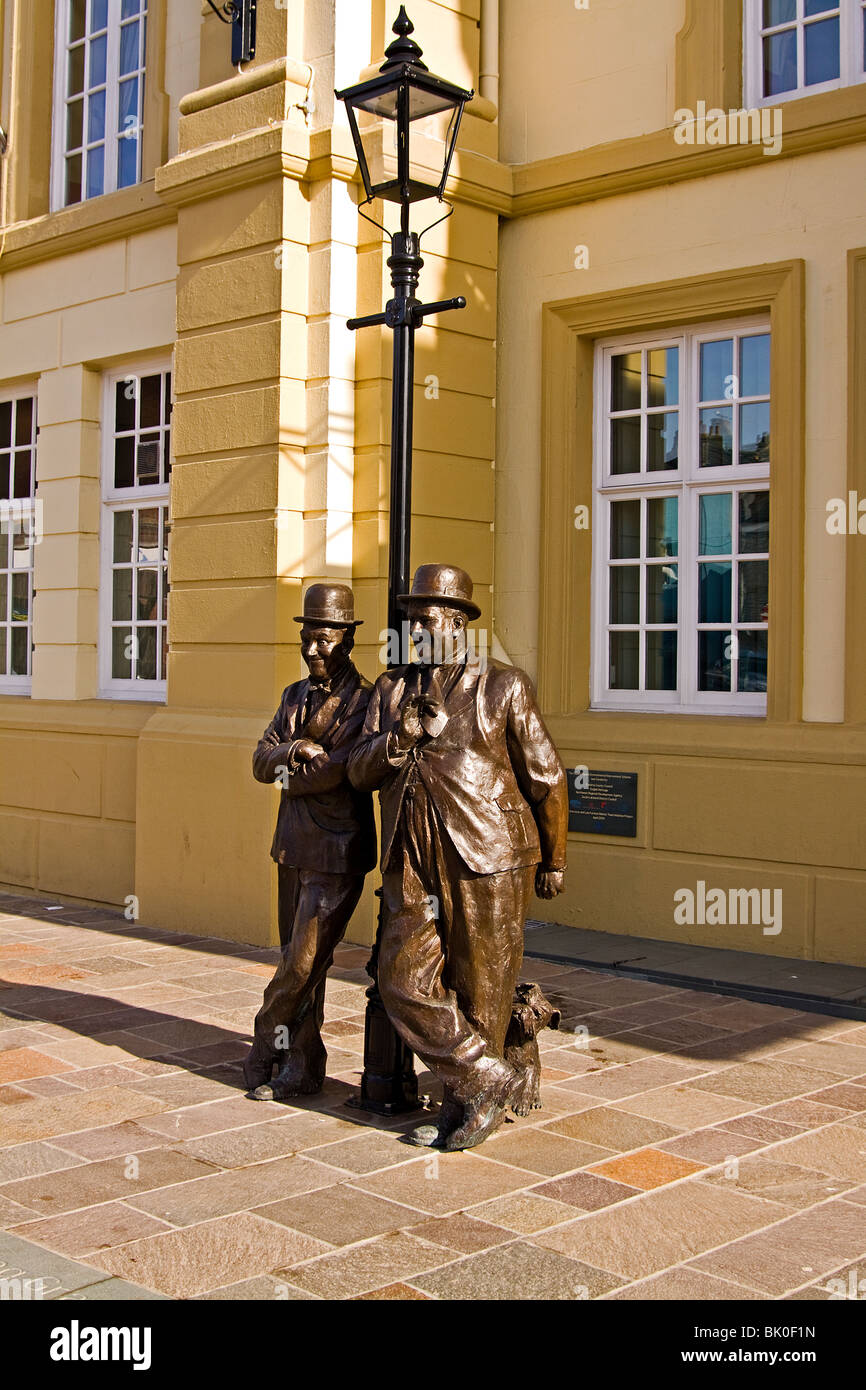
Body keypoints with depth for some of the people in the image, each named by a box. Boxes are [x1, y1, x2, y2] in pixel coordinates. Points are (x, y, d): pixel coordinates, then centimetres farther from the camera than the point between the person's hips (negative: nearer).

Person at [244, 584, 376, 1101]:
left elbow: (342, 769, -21)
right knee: (300, 961, 12)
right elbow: (262, 762, 7)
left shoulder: (366, 701, -11)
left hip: (337, 853, -7)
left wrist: (289, 774, -5)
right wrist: (295, 751, -14)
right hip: (294, 848, 7)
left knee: (304, 961, -6)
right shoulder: (296, 696, 13)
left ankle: (265, 1053, 10)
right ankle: (302, 1068, 21)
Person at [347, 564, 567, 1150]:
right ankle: (489, 1080, 12)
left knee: (479, 995, 4)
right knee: (404, 984, -2)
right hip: (415, 867, 4)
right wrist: (403, 735, -15)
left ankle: (463, 1106, 21)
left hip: (487, 864, -4)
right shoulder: (391, 689, 12)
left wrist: (553, 860, 8)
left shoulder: (503, 686, -1)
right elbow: (360, 771, 5)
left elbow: (546, 777, 4)